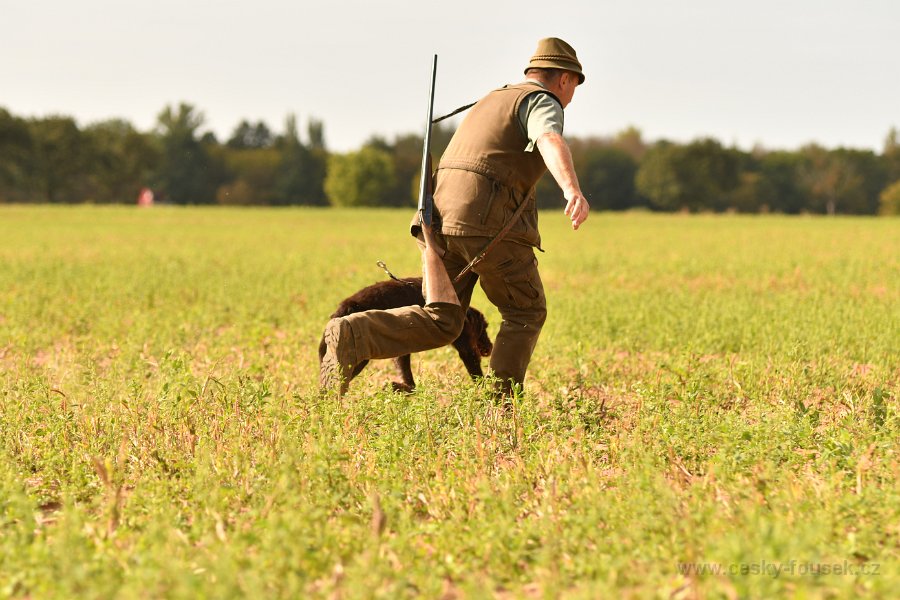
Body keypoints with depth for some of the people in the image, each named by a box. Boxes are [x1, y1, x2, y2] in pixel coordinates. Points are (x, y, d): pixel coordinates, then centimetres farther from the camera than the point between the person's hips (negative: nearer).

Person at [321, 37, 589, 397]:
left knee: (439, 323, 5)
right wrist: (572, 189, -42)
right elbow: (551, 142, -23)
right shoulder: (544, 104, 0)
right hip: (488, 223, -7)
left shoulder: (494, 101, 29)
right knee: (526, 313, 10)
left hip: (443, 218, 7)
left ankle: (352, 336, -16)